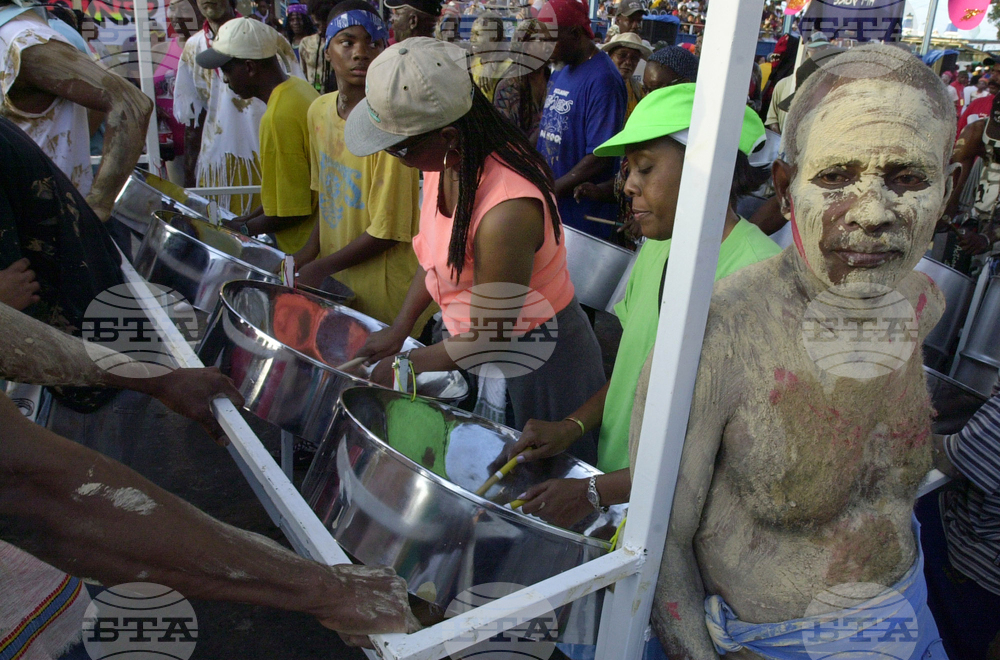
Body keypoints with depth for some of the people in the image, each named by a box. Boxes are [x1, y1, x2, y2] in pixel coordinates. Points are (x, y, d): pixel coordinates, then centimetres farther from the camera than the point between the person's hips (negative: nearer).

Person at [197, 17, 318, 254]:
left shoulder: (279, 118, -24)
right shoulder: (298, 88, 5)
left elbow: (290, 211, -23)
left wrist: (243, 229, -7)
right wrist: (248, 218, 11)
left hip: (308, 248, -9)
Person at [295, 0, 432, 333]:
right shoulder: (319, 110, 2)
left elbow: (387, 231, -19)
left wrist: (320, 268, -13)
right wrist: (309, 252, 2)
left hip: (383, 293, -6)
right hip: (335, 280, 7)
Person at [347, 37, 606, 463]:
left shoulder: (506, 215, -36)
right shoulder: (445, 160, -10)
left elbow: (490, 339, -25)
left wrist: (405, 365, -12)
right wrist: (398, 330, 3)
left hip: (536, 367, -8)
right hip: (476, 341, 8)